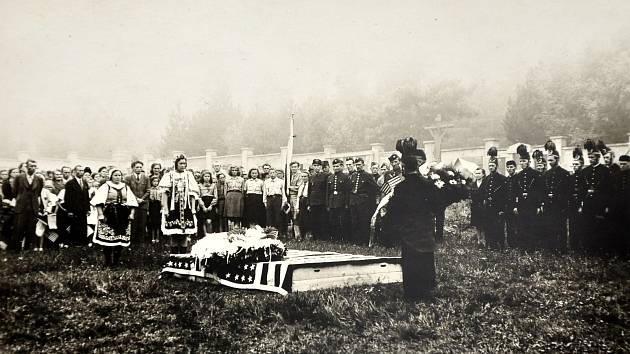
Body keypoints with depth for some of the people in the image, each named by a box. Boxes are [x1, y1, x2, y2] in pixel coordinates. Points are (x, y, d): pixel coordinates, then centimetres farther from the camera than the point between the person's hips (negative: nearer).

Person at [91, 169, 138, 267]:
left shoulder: (126, 187, 15)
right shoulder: (106, 186, 3)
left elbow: (132, 202, 13)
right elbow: (99, 201, -6)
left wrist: (132, 213, 1)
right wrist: (100, 214, -15)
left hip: (123, 217, 4)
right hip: (109, 216, -3)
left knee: (121, 239, 1)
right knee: (107, 238, -8)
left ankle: (117, 260, 11)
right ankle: (108, 261, 4)